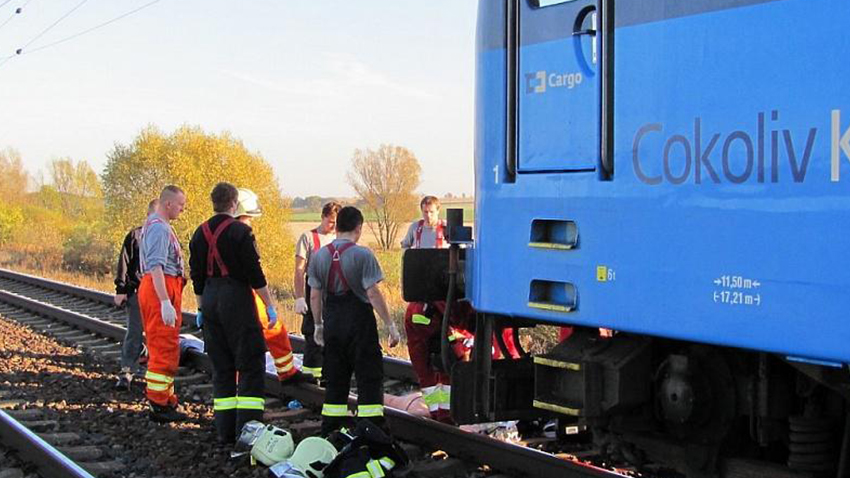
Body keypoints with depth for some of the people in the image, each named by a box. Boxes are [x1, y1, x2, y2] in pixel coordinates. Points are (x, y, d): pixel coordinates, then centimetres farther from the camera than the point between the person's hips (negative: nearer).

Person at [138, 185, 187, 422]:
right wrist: (166, 302, -30)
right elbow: (156, 267, -25)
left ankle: (166, 401, 22)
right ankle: (159, 405, -5)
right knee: (165, 350, -8)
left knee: (161, 348, 15)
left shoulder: (154, 224, 19)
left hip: (156, 289, 11)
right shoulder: (159, 228, -16)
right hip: (162, 289, -11)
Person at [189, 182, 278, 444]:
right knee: (251, 365, -1)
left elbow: (196, 275, 14)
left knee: (221, 367, 12)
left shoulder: (200, 233, 10)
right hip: (237, 300, -6)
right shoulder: (240, 231, -10)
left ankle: (225, 431, 12)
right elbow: (255, 274, -12)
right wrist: (269, 306, -6)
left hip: (210, 300, 7)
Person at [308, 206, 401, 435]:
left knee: (335, 380, 13)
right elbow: (373, 293, -15)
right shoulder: (362, 255, -12)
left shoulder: (319, 256, 4)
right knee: (369, 378, 0)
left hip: (332, 323, 5)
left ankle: (329, 434, 17)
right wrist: (390, 325, -11)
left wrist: (318, 325, 18)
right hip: (359, 322, -5)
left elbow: (315, 295, 7)